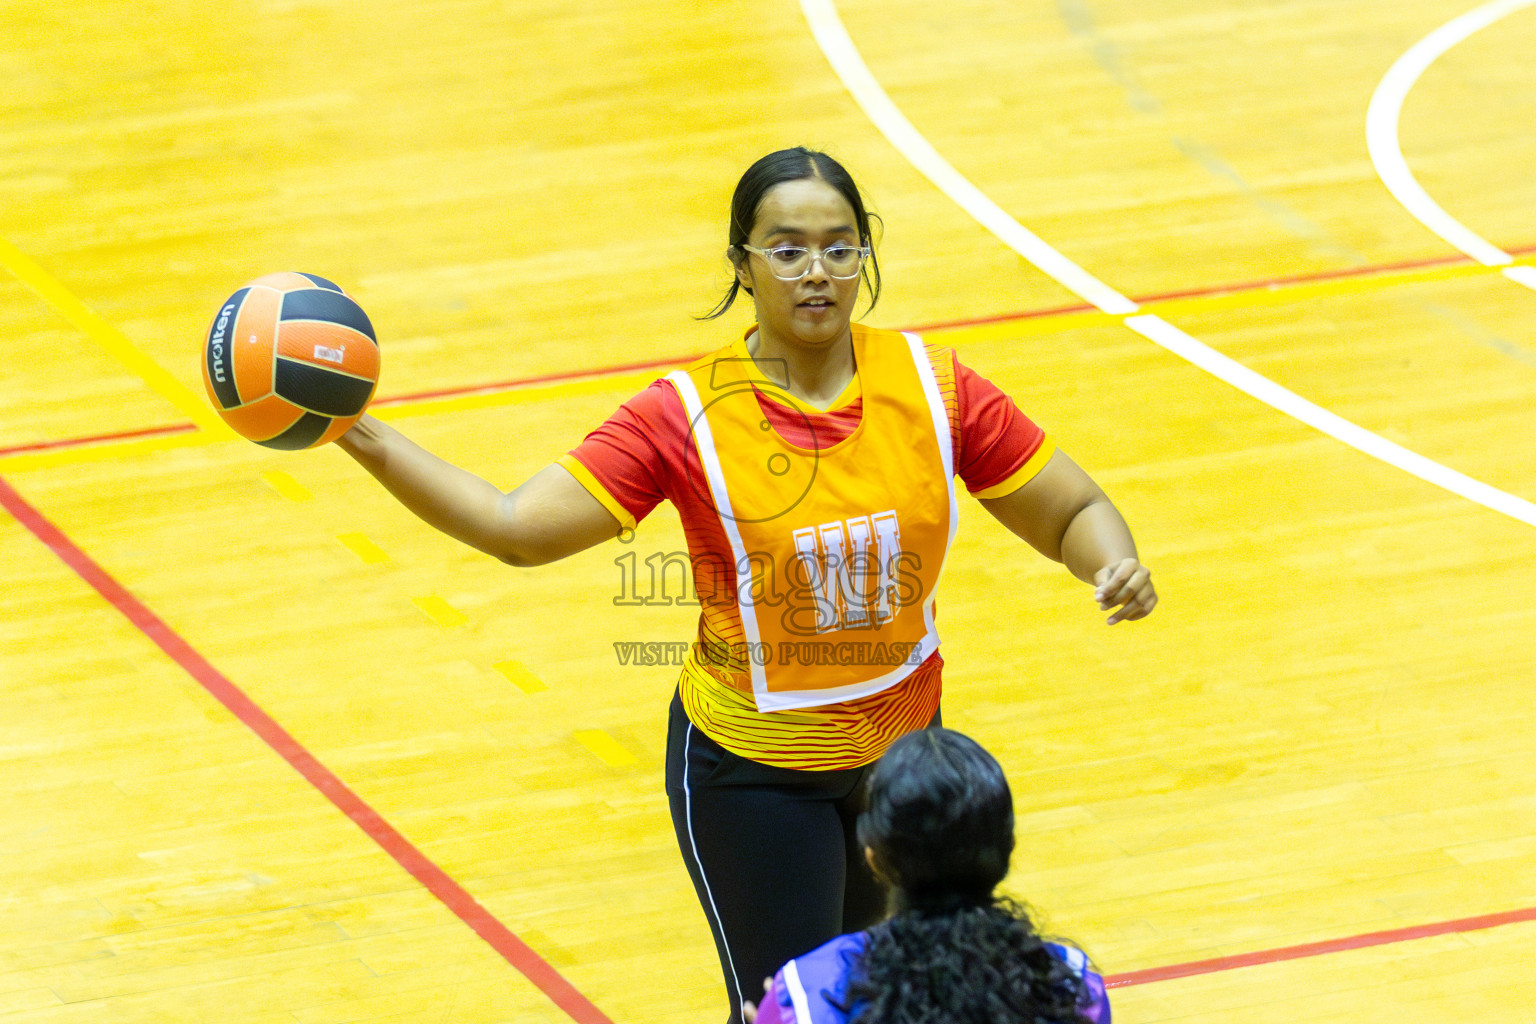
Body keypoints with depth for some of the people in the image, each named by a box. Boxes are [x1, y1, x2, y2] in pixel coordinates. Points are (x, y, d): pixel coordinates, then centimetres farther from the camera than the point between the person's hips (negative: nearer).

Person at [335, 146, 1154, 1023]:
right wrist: (366, 440, -33)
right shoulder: (689, 416, -18)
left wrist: (1116, 566, -25)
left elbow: (1073, 513, -3)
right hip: (750, 767, -4)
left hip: (900, 744, 4)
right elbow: (517, 528, -23)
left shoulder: (932, 386, -11)